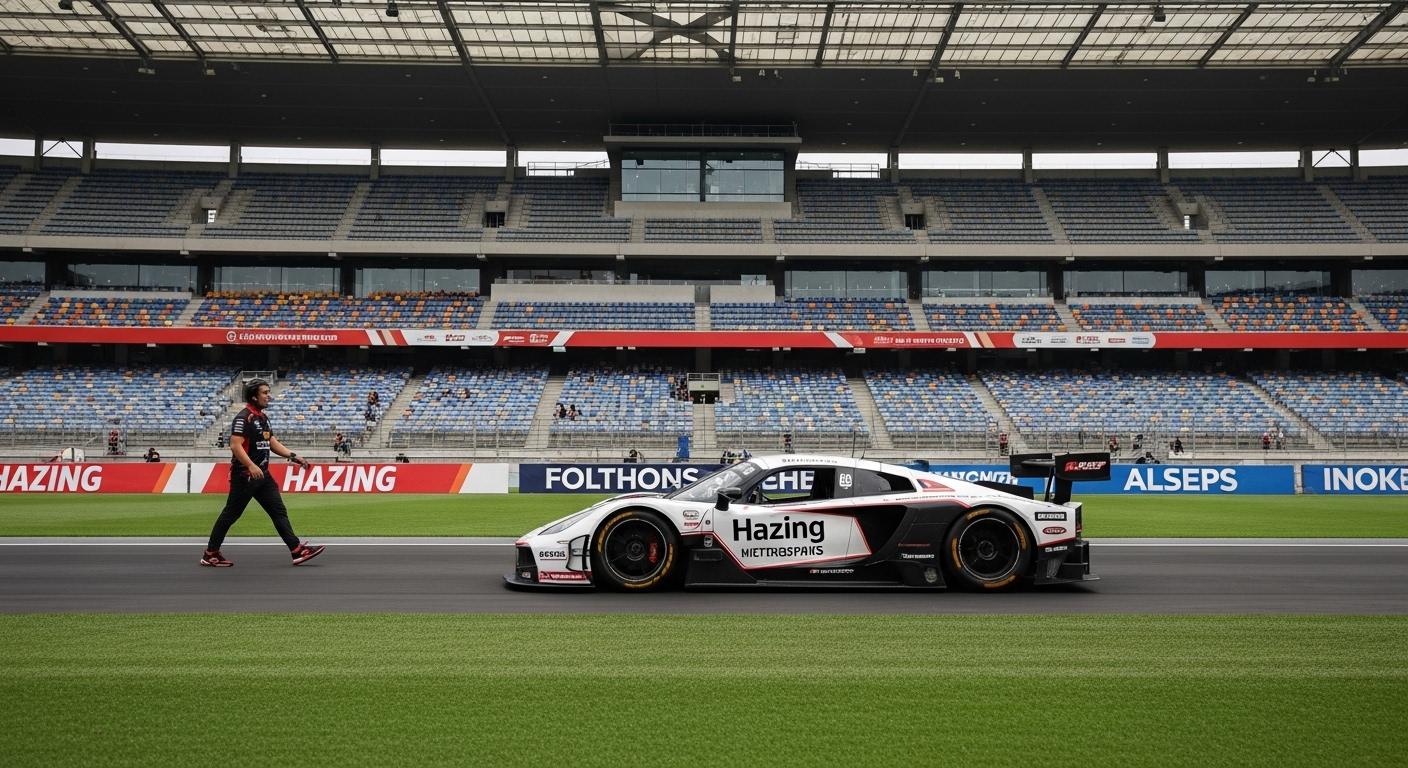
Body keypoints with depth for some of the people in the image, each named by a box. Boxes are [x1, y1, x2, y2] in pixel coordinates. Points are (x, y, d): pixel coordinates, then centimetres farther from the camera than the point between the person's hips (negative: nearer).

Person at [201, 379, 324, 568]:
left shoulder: (263, 417, 16)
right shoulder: (244, 417, -13)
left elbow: (272, 442, 21)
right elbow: (235, 445, -21)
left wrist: (293, 456, 9)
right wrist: (251, 466, -31)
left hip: (262, 474, 9)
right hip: (244, 475, -9)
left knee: (279, 511, 3)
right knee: (231, 514, 0)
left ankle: (297, 550, 1)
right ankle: (210, 554, 13)